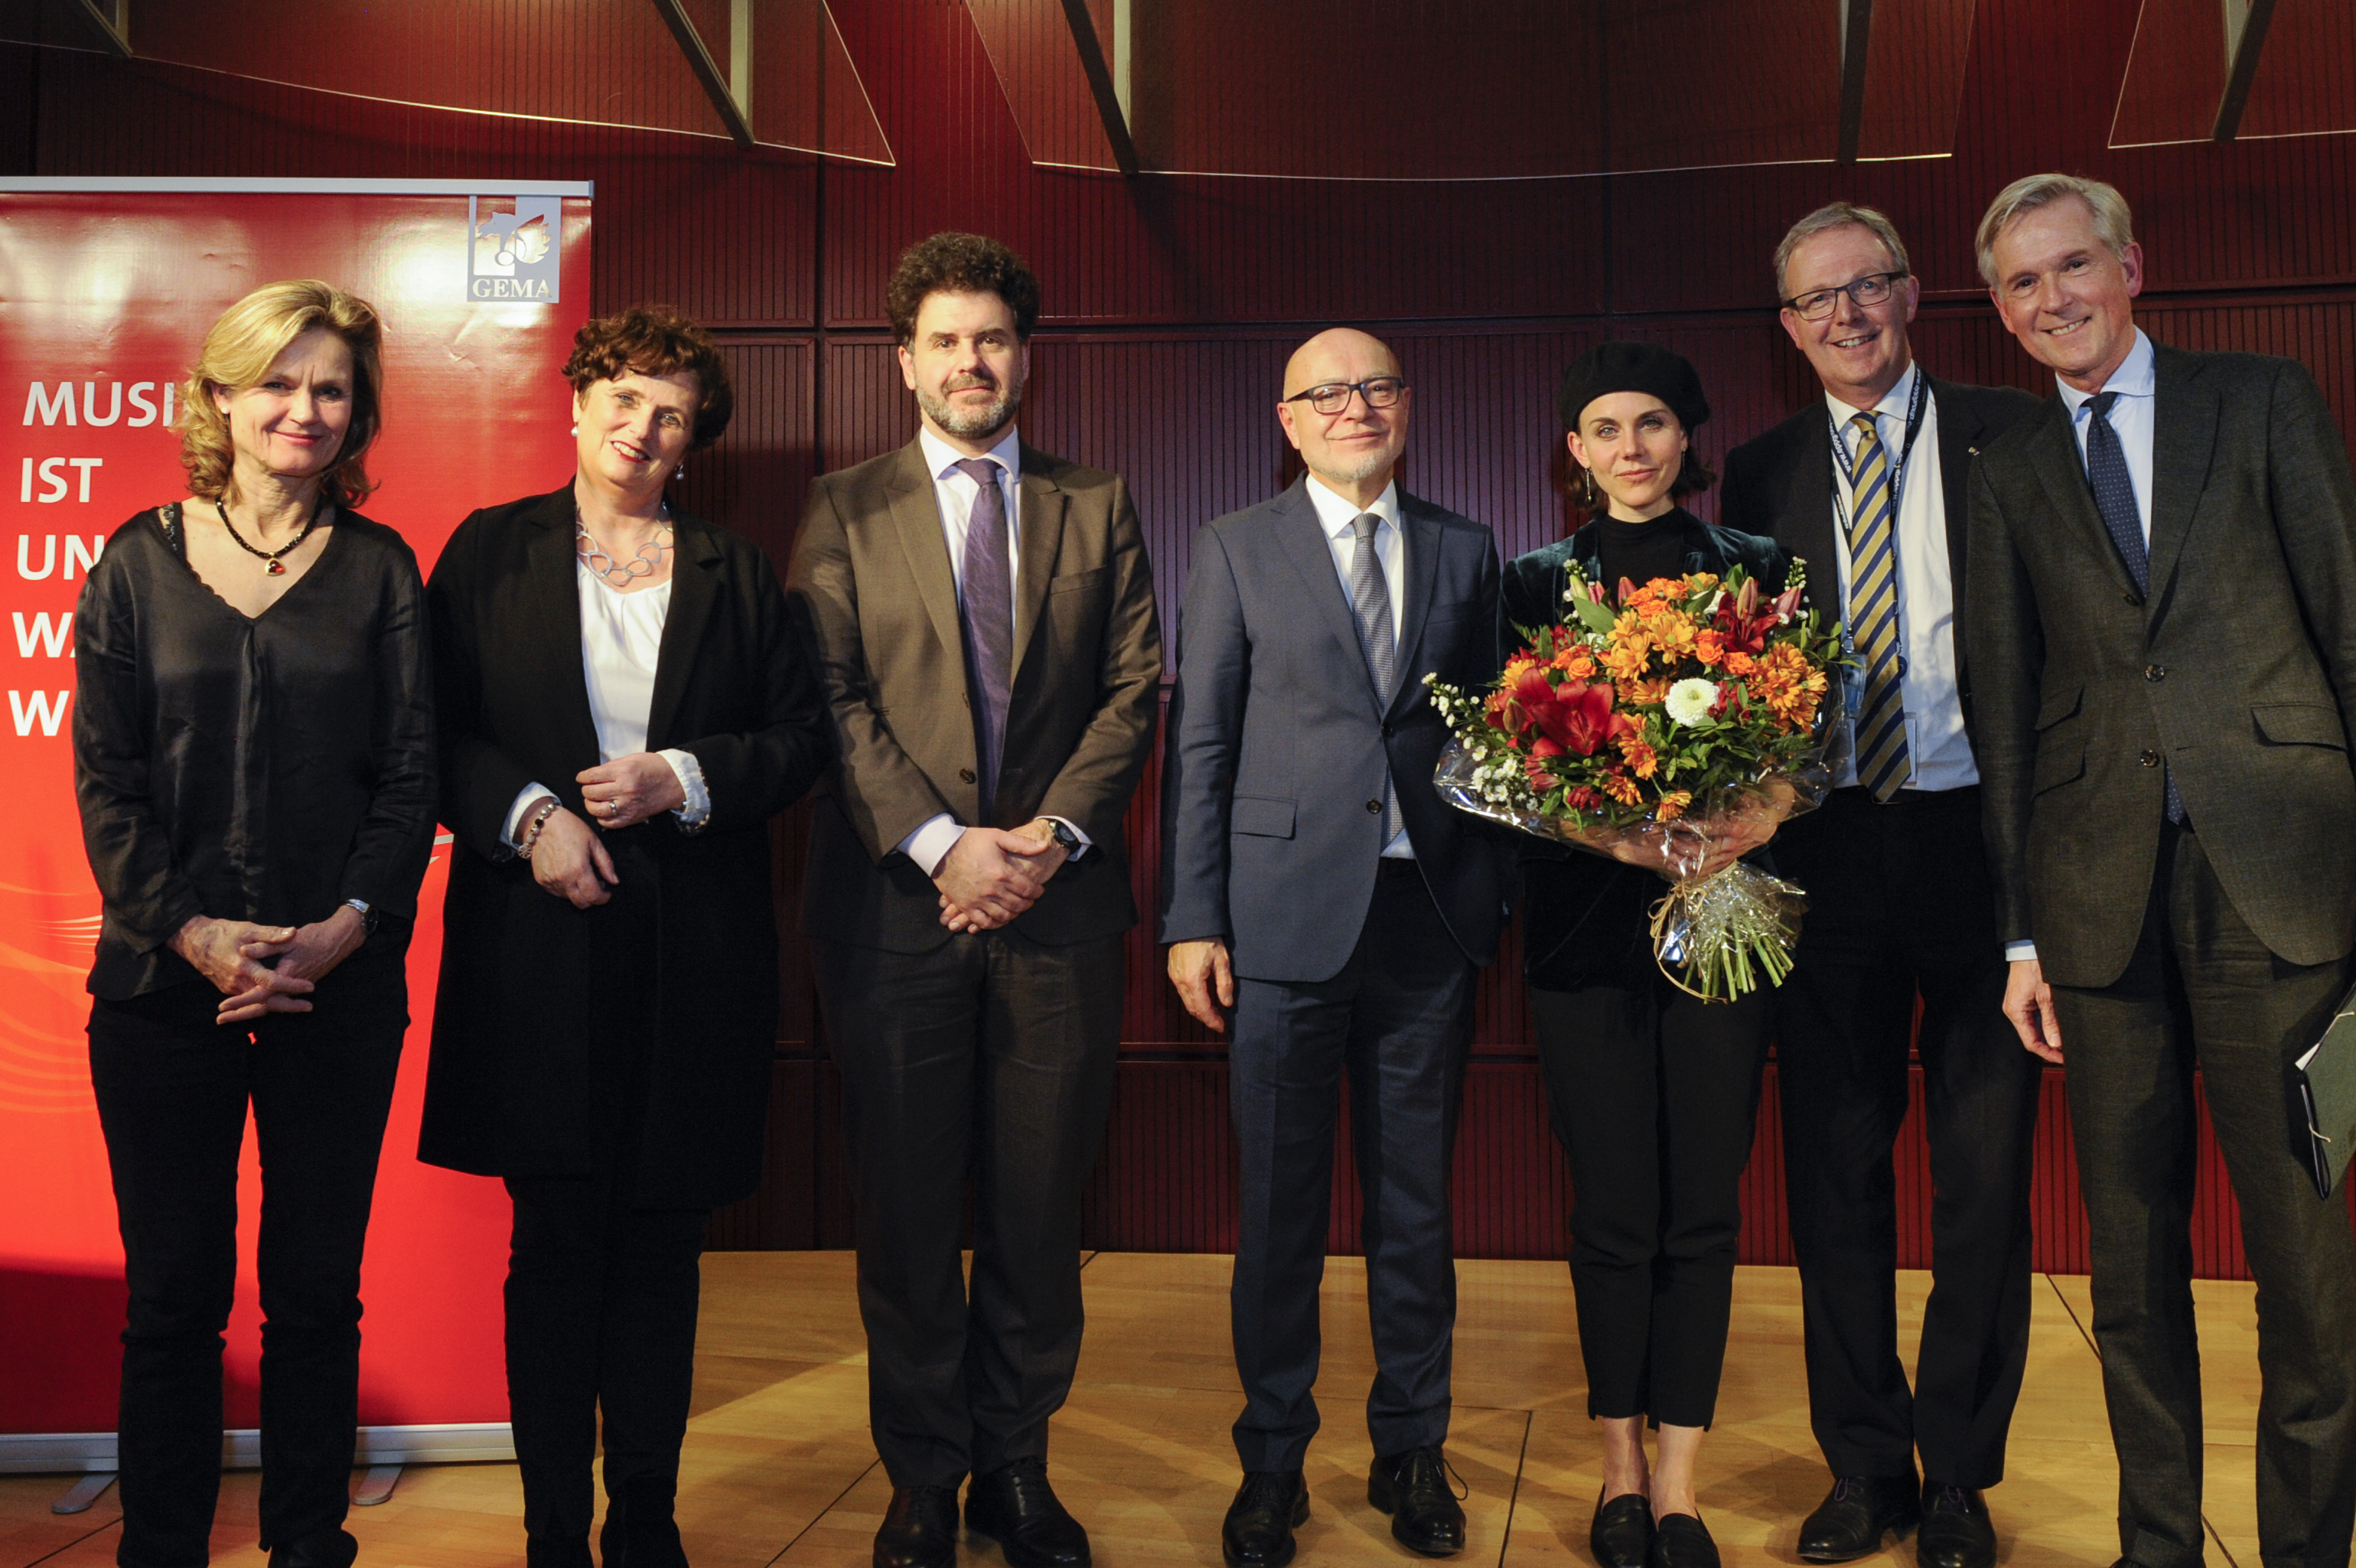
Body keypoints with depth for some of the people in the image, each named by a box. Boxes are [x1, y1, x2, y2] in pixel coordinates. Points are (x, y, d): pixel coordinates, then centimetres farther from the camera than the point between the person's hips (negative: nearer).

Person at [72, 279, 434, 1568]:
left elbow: (412, 774, 2)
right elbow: (104, 782, 2)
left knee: (318, 1289, 7)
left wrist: (348, 927, -12)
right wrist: (190, 932, -11)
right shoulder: (140, 564, 6)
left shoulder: (380, 569, 6)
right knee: (173, 1292, 5)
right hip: (163, 979, 0)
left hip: (341, 981, 0)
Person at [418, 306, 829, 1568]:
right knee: (554, 1245, 2)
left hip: (692, 953, 1)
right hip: (538, 945, -1)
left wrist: (682, 778, -7)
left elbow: (799, 738, 8)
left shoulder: (735, 572, 10)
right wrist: (527, 813, -11)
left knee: (662, 1242, 7)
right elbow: (440, 730, 4)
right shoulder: (490, 551, 7)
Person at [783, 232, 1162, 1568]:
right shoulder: (846, 511, 7)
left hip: (1061, 904, 1)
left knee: (1041, 1205, 6)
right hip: (897, 901, -1)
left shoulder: (1099, 508, 11)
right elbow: (833, 698, -2)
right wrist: (940, 844, -12)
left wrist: (1054, 832, -9)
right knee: (909, 1207, 6)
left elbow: (1137, 689, 5)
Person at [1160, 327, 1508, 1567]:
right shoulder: (1236, 549, 5)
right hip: (1289, 915, -2)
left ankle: (1412, 1454, 25)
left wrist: (1498, 900, 5)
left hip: (1431, 917, 2)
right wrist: (1192, 917, -4)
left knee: (1416, 1204, 10)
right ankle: (1272, 1462, 21)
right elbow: (1198, 742, 2)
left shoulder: (1465, 552, 11)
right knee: (1279, 1207, 5)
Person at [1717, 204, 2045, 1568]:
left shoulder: (2010, 436, 3)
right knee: (1835, 1170, 8)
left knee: (1985, 1170, 5)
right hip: (1830, 854, 2)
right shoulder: (1762, 474, 10)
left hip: (1984, 842, -2)